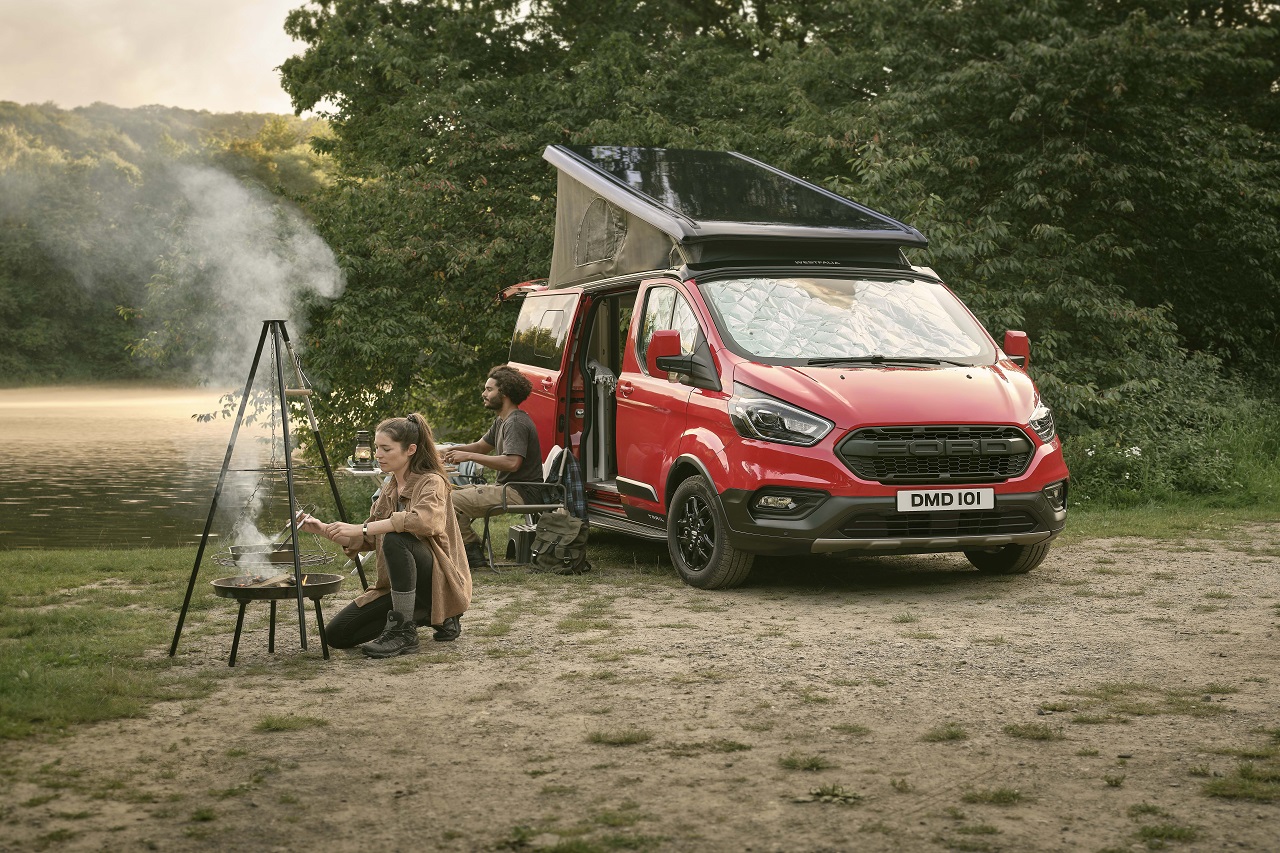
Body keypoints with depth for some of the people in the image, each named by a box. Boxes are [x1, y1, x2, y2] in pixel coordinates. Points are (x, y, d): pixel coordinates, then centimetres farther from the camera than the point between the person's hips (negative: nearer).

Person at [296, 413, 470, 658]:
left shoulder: (432, 482, -12)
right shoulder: (389, 490, 12)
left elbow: (424, 520, -34)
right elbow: (368, 540, 18)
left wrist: (361, 528, -34)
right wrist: (323, 530, 2)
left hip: (440, 583, -8)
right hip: (397, 586, 8)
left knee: (395, 539, -35)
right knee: (337, 634, -5)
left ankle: (403, 632, -22)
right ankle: (420, 616, 10)